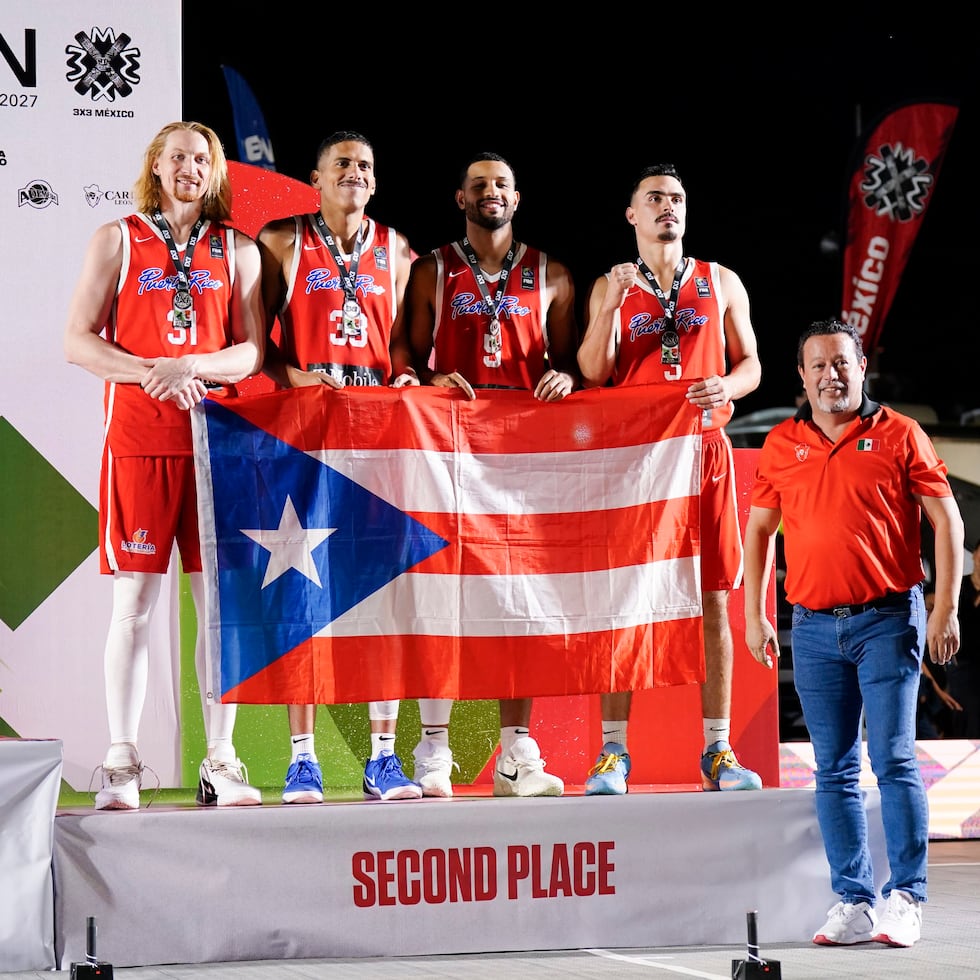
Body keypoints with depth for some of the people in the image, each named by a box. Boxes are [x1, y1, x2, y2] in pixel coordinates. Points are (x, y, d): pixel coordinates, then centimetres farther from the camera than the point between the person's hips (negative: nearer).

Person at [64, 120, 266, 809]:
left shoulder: (238, 251, 13)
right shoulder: (118, 241, 9)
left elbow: (252, 351, 7)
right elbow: (77, 341, 3)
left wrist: (190, 366, -12)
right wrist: (152, 372, -12)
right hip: (139, 436, -2)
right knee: (135, 599, -4)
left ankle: (221, 761, 4)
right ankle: (122, 764, -1)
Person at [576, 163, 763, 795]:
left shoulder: (721, 283, 13)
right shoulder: (611, 286, 9)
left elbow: (750, 363, 14)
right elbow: (594, 373, 0)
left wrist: (728, 386, -9)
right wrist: (609, 306, -15)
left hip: (706, 448, 1)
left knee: (714, 598, 0)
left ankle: (718, 752, 5)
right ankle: (613, 752, -1)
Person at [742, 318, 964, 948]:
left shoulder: (898, 436, 0)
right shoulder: (782, 445, 9)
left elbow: (947, 520, 0)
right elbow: (759, 530, 17)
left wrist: (946, 607, -6)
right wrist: (755, 615, 11)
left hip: (888, 618, -4)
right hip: (815, 627, 4)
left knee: (894, 761, -7)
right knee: (835, 771, 5)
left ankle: (906, 898, -2)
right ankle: (853, 901, 9)